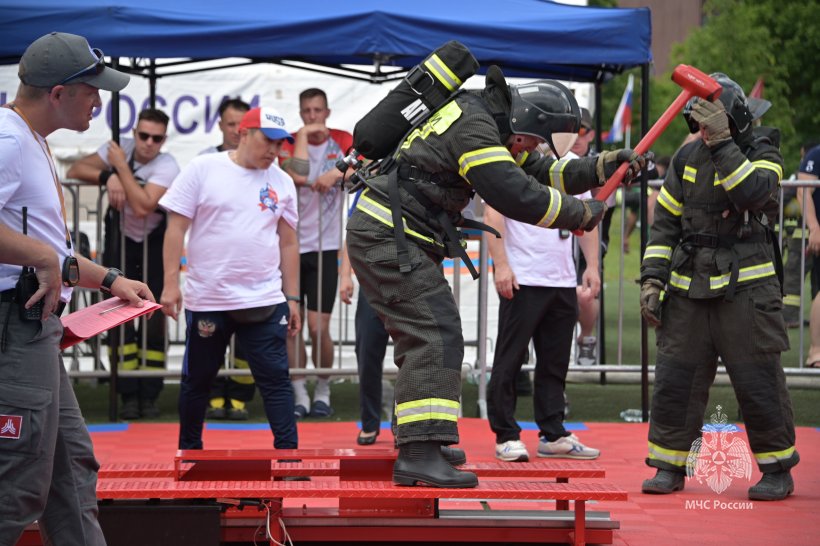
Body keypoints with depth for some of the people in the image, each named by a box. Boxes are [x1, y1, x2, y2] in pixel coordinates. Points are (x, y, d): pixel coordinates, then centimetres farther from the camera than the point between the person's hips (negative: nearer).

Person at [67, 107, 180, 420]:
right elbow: (75, 171, -12)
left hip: (154, 244, -3)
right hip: (120, 241, 3)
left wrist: (121, 167, -30)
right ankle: (129, 395, 0)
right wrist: (108, 176, -29)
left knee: (155, 322, -6)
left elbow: (142, 206, -35)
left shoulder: (167, 167, -22)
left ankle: (149, 396, 2)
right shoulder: (119, 148, -11)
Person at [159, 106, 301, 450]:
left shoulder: (281, 183, 8)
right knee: (197, 380, 10)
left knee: (276, 379, -4)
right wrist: (171, 283, -9)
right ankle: (188, 450, 25)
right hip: (206, 301, -2)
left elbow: (288, 243, 13)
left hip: (264, 302, 2)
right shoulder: (203, 170, -3)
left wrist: (292, 298, 10)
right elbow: (176, 228, -3)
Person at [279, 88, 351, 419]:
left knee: (318, 326, -4)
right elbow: (298, 175, -16)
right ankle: (299, 395, 9)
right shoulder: (290, 143, 3)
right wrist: (304, 134, -10)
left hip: (325, 247, -1)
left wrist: (336, 174, -21)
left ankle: (323, 392, 13)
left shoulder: (342, 141, 5)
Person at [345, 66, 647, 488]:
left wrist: (602, 168, 9)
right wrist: (582, 215, -12)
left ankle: (418, 441, 29)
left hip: (382, 236, 11)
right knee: (435, 337, -16)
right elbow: (518, 196, -23)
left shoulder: (488, 124, 15)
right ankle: (419, 454, -24)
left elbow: (540, 171, 21)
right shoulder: (473, 126, -18)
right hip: (388, 236, -11)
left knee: (423, 338, 19)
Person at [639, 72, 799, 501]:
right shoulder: (687, 158, 9)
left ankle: (777, 470, 9)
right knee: (674, 380, 2)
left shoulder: (762, 153, -4)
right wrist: (652, 279, 5)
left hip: (745, 291, -4)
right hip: (689, 291, 4)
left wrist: (722, 143, -30)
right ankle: (669, 466, 13)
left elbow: (752, 193, -27)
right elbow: (665, 222, 12)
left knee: (759, 382, -3)